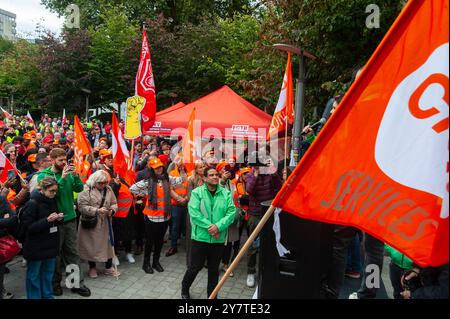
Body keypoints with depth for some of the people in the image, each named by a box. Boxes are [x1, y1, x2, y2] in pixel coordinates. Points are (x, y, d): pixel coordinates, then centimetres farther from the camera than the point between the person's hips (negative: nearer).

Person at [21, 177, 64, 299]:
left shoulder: (52, 201, 5)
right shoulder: (32, 203, -16)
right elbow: (28, 226, -17)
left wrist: (58, 218, -4)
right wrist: (47, 220, -26)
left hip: (50, 244, 6)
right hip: (36, 247, -6)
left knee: (48, 273, 17)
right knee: (34, 275, 9)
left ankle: (48, 295, 32)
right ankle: (34, 296, 24)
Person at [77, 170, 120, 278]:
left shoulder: (108, 189, 5)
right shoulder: (86, 190, -12)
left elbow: (114, 203, 11)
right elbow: (82, 207, -17)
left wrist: (112, 210, -11)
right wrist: (97, 210, -24)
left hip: (105, 223, 4)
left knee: (108, 243, 10)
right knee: (91, 245, 8)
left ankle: (109, 267, 26)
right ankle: (92, 267, 29)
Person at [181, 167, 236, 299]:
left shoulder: (226, 193, 2)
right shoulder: (197, 192, -5)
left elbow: (231, 212, -7)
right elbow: (194, 213, -14)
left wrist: (218, 226, -20)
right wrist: (209, 226, -20)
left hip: (219, 238, 2)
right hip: (200, 237, -2)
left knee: (214, 269, 15)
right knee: (195, 266, 11)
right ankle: (184, 288, 38)